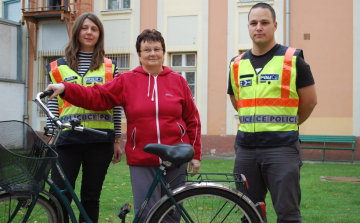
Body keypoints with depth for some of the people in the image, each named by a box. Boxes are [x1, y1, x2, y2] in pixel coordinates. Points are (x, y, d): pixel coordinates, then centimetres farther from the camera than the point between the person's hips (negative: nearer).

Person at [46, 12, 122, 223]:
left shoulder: (110, 67, 7)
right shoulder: (61, 66, 8)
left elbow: (116, 105, 7)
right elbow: (54, 103, 8)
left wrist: (117, 140, 3)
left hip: (99, 140, 0)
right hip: (68, 138, 0)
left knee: (91, 196, 7)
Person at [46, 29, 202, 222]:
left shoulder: (177, 80, 6)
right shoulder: (127, 81, 4)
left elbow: (192, 120, 8)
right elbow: (97, 97, -3)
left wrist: (195, 154, 7)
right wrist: (64, 89, -16)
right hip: (142, 161, -1)